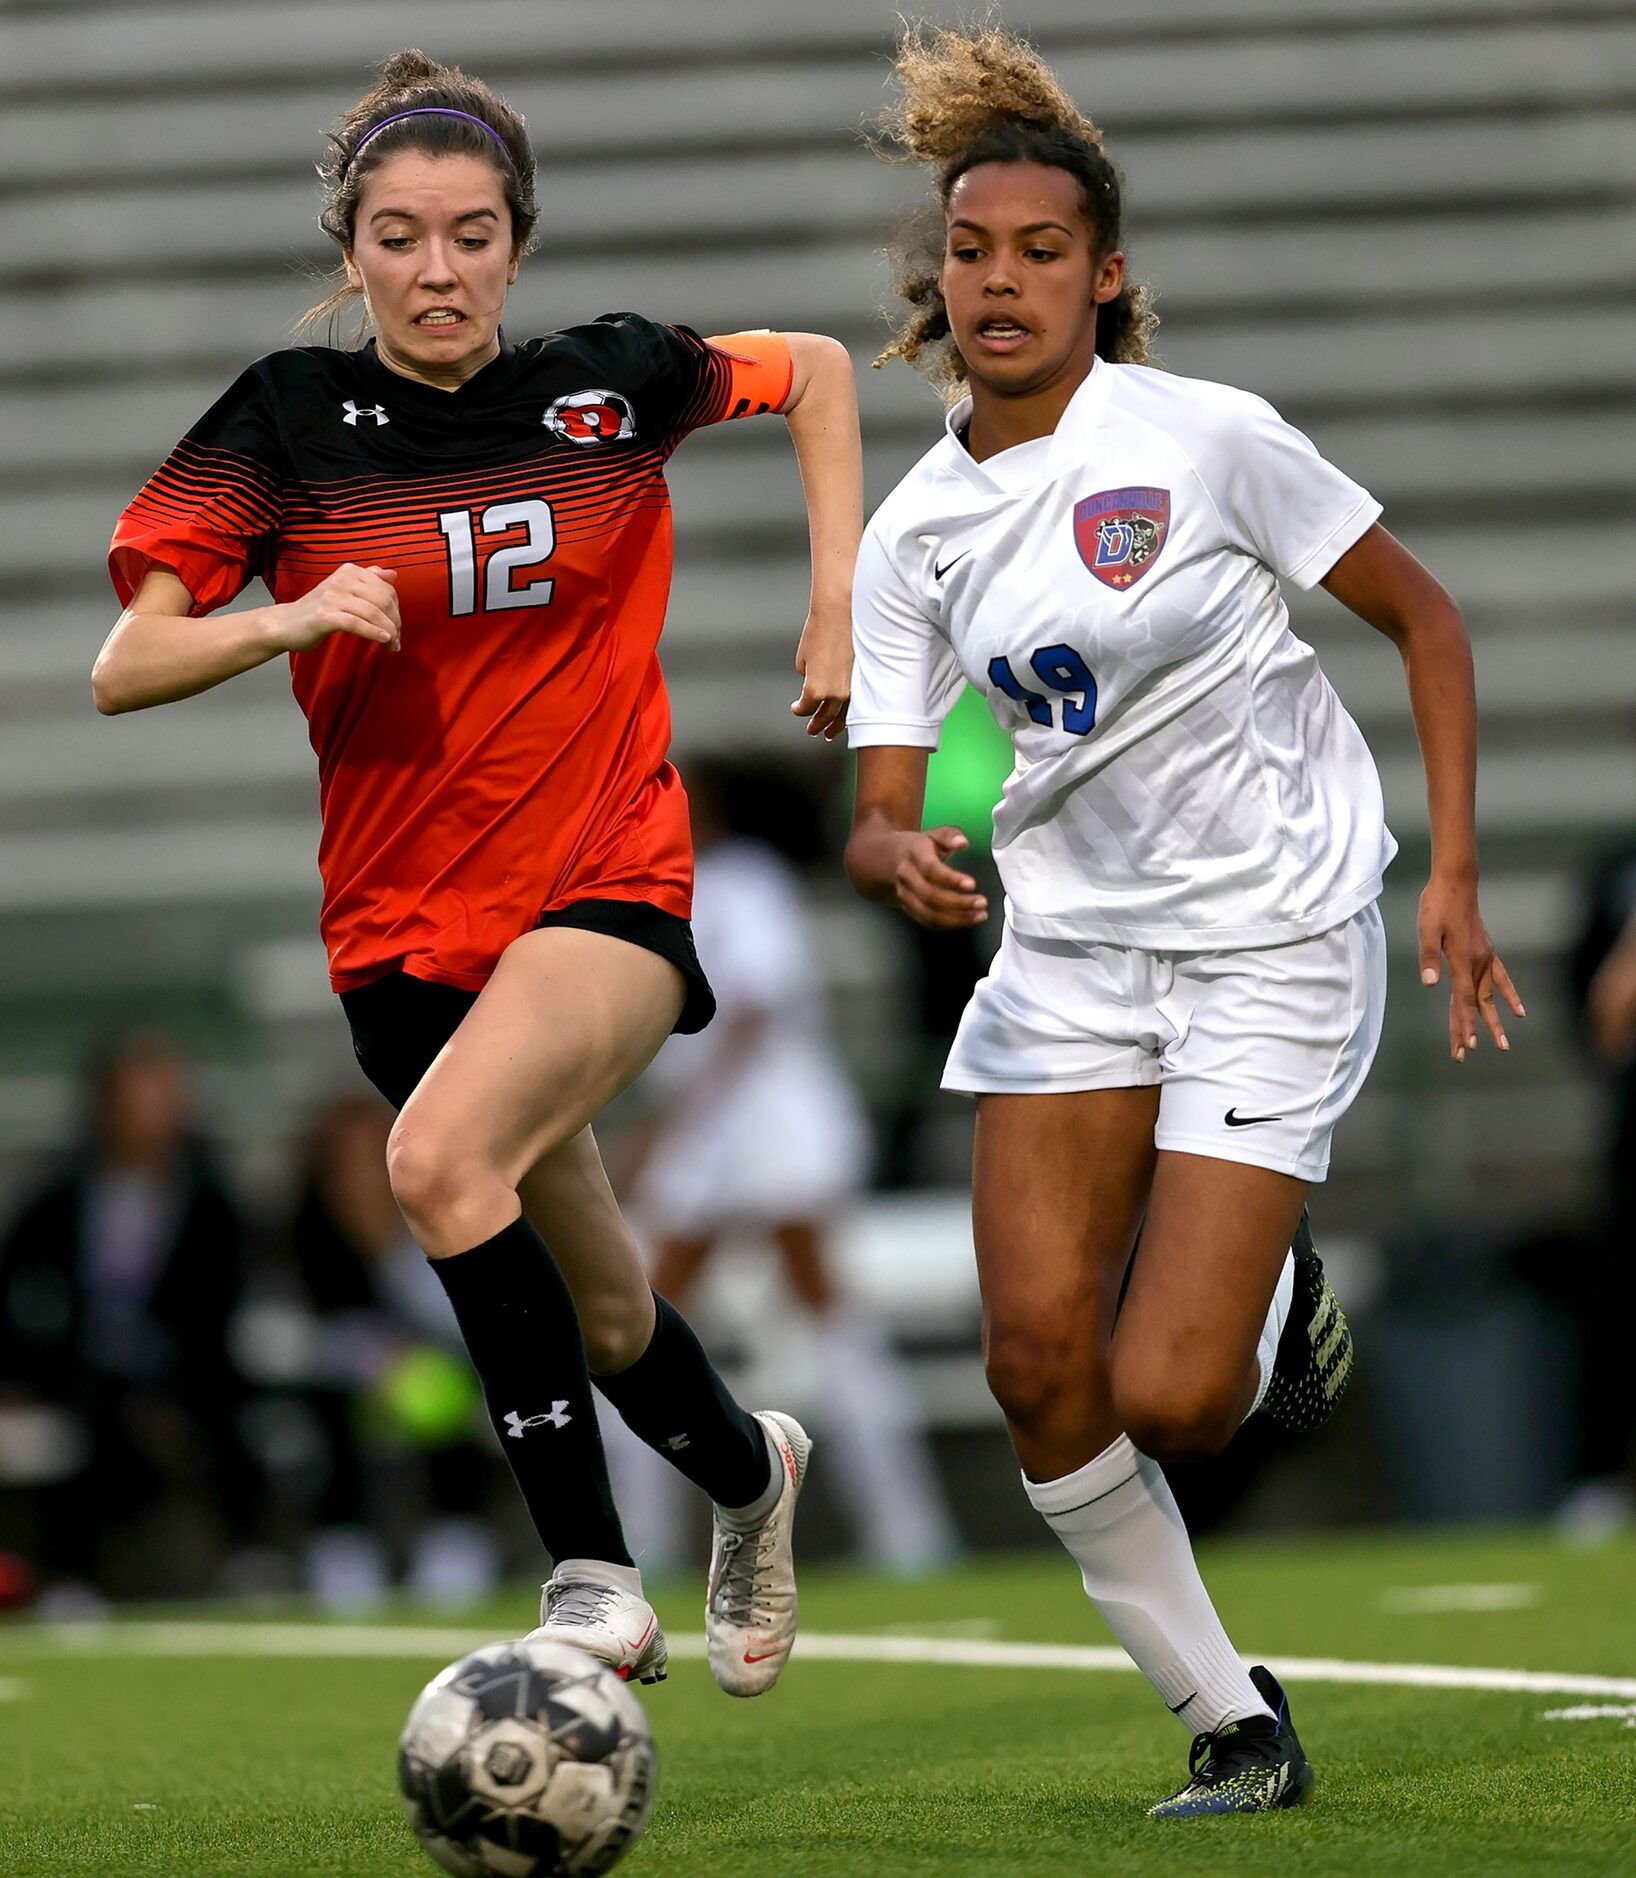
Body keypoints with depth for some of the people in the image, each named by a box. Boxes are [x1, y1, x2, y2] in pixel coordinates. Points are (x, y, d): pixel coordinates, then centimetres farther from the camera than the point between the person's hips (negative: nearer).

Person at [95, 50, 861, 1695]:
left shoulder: (609, 385, -3)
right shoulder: (287, 420, -5)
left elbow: (814, 369, 16)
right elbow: (124, 669, -9)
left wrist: (837, 598, 7)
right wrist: (289, 619, -27)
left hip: (611, 882, -2)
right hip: (405, 920, 2)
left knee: (442, 1157, -31)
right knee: (604, 1322, 11)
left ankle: (591, 1578, -26)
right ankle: (747, 1470, 44)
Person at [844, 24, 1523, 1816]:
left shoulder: (1207, 439, -11)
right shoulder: (912, 536, 1)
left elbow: (1422, 614, -2)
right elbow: (879, 812, 0)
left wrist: (1453, 875, -7)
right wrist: (906, 857, -25)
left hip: (1276, 934, -4)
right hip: (1069, 943, 4)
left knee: (1170, 1399, -13)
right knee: (1038, 1361, -9)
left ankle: (1271, 1310, 25)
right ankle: (1231, 1725, 8)